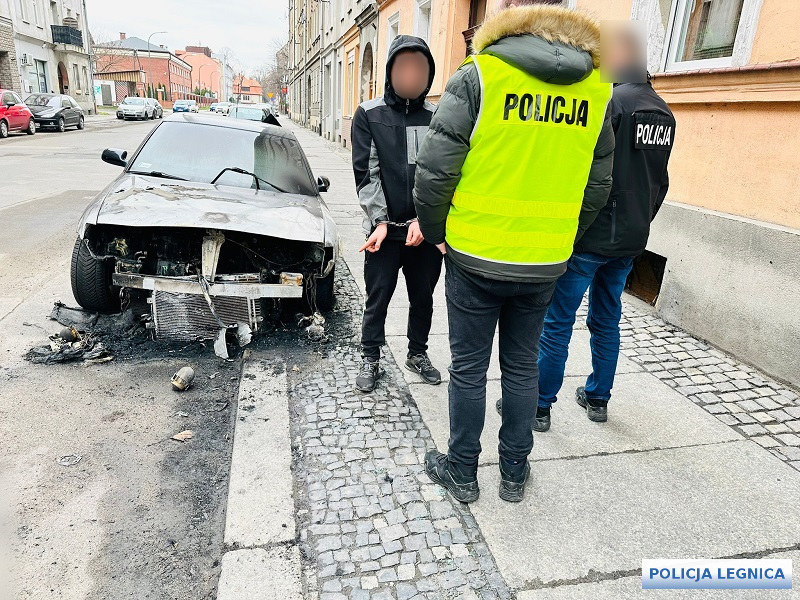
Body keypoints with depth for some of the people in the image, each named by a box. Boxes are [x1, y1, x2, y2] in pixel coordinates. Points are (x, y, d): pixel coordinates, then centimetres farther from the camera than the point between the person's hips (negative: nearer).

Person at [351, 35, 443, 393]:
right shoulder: (369, 115, 2)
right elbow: (366, 172, -4)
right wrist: (380, 222, -12)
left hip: (426, 230, 2)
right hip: (385, 230, -2)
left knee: (423, 297, 14)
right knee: (377, 299, 7)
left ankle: (418, 353, 34)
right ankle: (371, 359, 25)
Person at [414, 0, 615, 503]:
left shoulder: (478, 76, -8)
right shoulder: (596, 91, 5)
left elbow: (435, 171, -12)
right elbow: (597, 188, 10)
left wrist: (436, 232, 3)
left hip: (475, 257, -3)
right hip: (546, 264, 4)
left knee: (469, 368, 11)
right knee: (522, 367, 18)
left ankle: (463, 472, 27)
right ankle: (515, 474, 32)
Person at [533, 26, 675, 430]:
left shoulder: (610, 102, -13)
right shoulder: (664, 112, 13)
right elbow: (659, 182, 18)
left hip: (589, 236, -8)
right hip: (629, 240, 8)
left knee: (557, 323, 1)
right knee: (607, 320, 18)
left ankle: (540, 406, 10)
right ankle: (597, 399, 30)